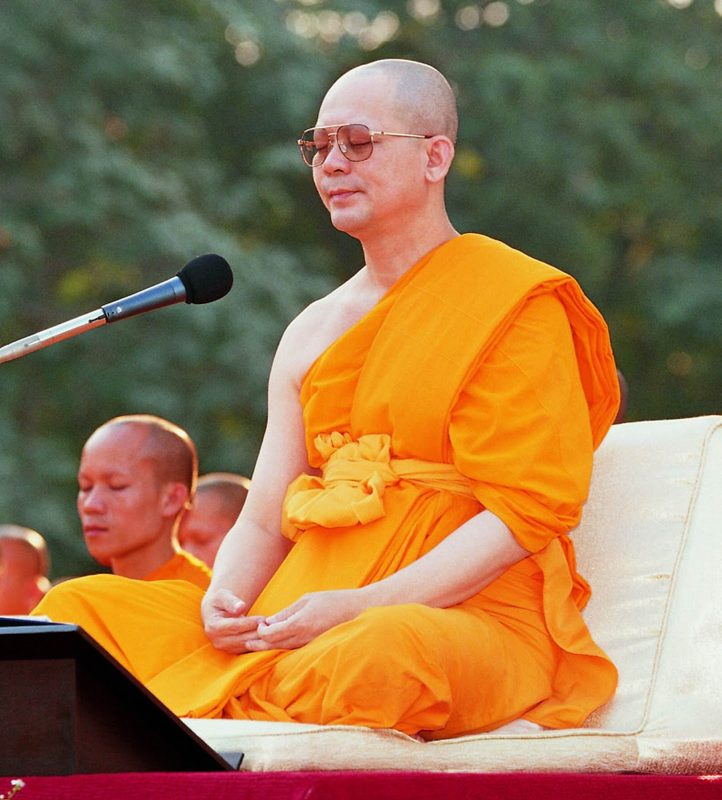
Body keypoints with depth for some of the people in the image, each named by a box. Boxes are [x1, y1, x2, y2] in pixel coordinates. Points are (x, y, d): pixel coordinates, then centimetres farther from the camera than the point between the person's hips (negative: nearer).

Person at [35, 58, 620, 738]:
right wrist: (224, 601, -8)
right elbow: (262, 523, 17)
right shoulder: (308, 337, 20)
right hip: (295, 618, 6)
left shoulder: (515, 303, 1)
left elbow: (527, 511, -9)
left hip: (471, 617, -6)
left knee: (382, 652, -42)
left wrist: (363, 607, -19)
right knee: (82, 609, -13)